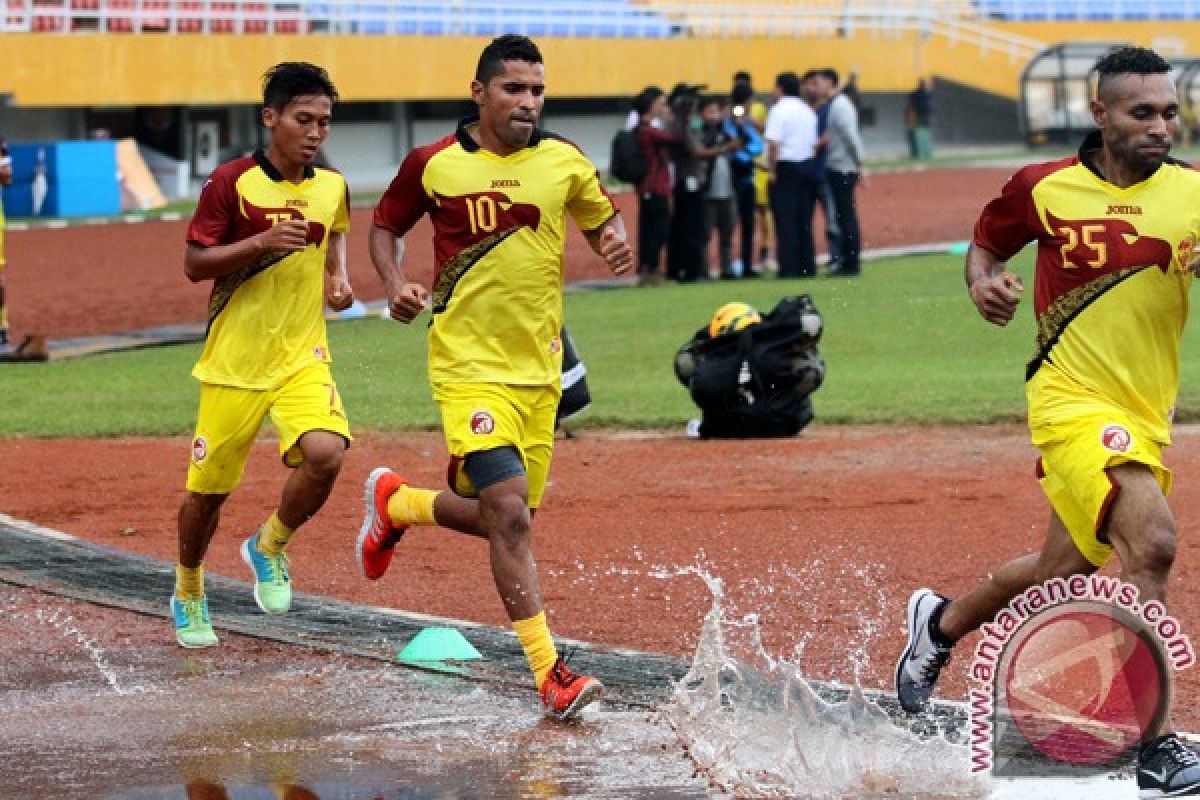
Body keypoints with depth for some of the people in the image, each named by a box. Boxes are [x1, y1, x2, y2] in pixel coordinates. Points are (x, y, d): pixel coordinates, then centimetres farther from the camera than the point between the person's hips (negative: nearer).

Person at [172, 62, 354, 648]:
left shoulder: (332, 186, 3)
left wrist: (338, 276, 5)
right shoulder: (232, 182, -11)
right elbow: (194, 264, -10)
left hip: (303, 357, 3)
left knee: (325, 452, -24)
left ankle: (270, 548, 5)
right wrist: (263, 242, -22)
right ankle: (188, 594, 34)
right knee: (209, 485, 6)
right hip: (234, 359, -3)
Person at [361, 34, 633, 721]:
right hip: (470, 366, -4)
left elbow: (602, 218, 17)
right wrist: (396, 285, -8)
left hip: (539, 368, 5)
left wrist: (616, 242, -6)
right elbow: (385, 226, 11)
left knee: (501, 519, 12)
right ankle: (549, 672, -14)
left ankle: (396, 502, 41)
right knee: (509, 514, -18)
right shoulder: (434, 165, -5)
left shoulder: (563, 161, 1)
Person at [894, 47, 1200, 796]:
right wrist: (984, 283, -7)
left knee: (1061, 573, 21)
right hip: (1073, 401, -4)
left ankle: (941, 624, 52)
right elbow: (986, 243, 14)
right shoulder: (1044, 188, -3)